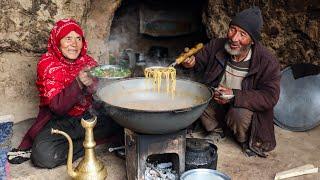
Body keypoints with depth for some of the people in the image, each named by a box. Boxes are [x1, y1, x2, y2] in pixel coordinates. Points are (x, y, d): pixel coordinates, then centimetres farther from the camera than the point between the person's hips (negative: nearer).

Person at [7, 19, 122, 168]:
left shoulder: (87, 61, 2)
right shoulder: (47, 64, -10)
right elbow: (58, 107, -19)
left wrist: (92, 86, -23)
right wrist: (79, 82, -33)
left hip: (89, 115, 4)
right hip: (60, 120, -4)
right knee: (43, 153, -32)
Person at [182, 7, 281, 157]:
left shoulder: (267, 62, -23)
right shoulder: (216, 46, -13)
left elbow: (270, 97, -24)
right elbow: (200, 61, 1)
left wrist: (235, 95, -34)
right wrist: (191, 62, -25)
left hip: (247, 106, -3)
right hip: (216, 100, 4)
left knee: (239, 114, -35)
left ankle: (245, 140, 3)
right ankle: (216, 130, 6)